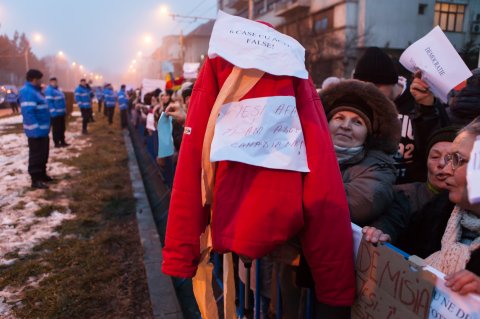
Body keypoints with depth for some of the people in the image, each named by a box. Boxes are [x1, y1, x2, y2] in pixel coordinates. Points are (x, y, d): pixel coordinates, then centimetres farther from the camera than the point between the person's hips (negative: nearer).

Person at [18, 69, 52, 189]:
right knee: (36, 155, -4)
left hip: (42, 130, 10)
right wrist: (36, 128, -27)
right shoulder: (28, 92, -17)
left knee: (43, 154, 19)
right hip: (36, 131, -10)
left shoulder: (34, 91, 15)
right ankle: (35, 180, 2)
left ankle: (42, 175, 31)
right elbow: (28, 112, -25)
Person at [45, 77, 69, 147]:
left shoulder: (57, 89, 17)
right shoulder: (49, 90, -12)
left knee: (62, 128, 14)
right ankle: (56, 143, 4)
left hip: (61, 113, 9)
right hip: (55, 114, -9)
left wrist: (63, 110, 18)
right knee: (56, 129, -2)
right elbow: (49, 102, -19)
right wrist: (53, 111, -24)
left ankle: (62, 141, 23)